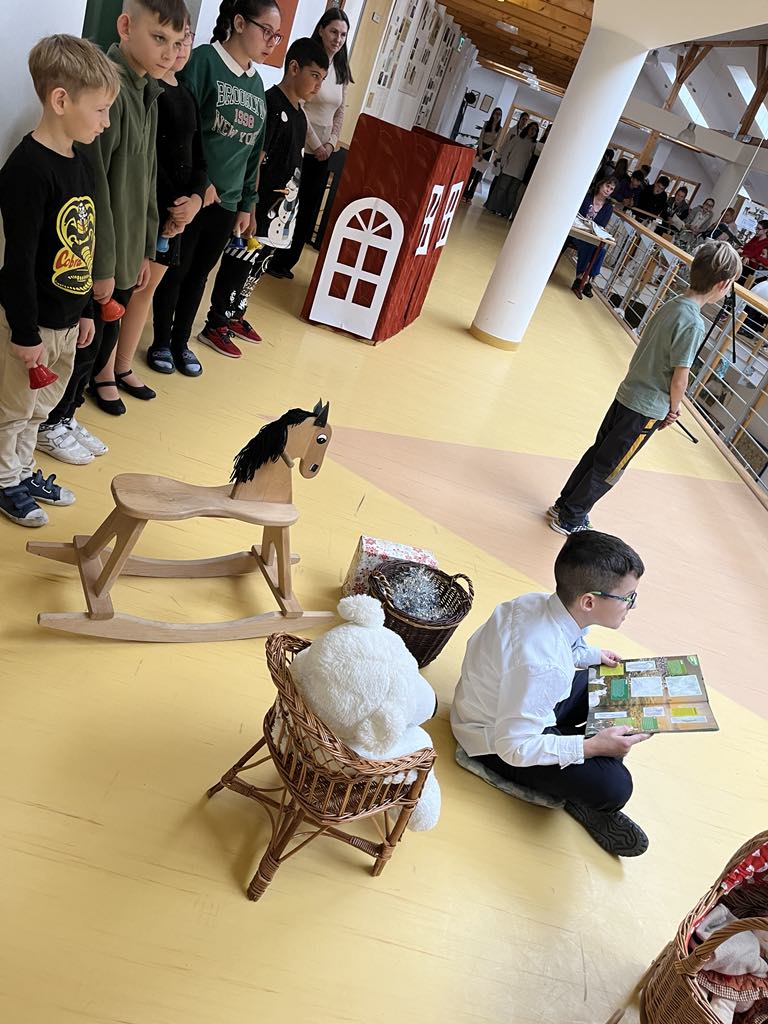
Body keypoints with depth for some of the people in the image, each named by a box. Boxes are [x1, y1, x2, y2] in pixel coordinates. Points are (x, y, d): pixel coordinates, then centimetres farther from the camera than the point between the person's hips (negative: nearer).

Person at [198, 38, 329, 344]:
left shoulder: (299, 114, 11)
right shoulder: (271, 105, -14)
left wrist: (290, 208, 15)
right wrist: (250, 210, -20)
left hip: (283, 211, 8)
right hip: (261, 208, -8)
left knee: (257, 268, 18)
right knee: (238, 266, 1)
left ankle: (235, 315, 33)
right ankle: (216, 323, 14)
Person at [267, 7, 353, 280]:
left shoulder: (341, 71, 12)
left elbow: (340, 112, 13)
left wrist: (331, 143, -2)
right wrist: (315, 145, -14)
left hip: (323, 151, 7)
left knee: (308, 209, 8)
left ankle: (285, 262, 17)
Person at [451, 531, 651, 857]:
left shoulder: (541, 603, -15)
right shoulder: (539, 664, -40)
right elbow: (515, 746, -32)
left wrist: (594, 655, 4)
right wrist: (591, 746, -28)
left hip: (527, 706, 9)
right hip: (501, 743, -9)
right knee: (613, 787, -20)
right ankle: (583, 800, 14)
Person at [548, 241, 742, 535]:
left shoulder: (672, 304, 1)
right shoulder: (693, 323, -23)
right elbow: (679, 378, -20)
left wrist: (670, 407, 10)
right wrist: (673, 408, 0)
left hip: (627, 394, 8)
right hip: (646, 410, -8)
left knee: (598, 452, 19)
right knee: (608, 468, 7)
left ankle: (564, 505, 31)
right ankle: (570, 518, 19)